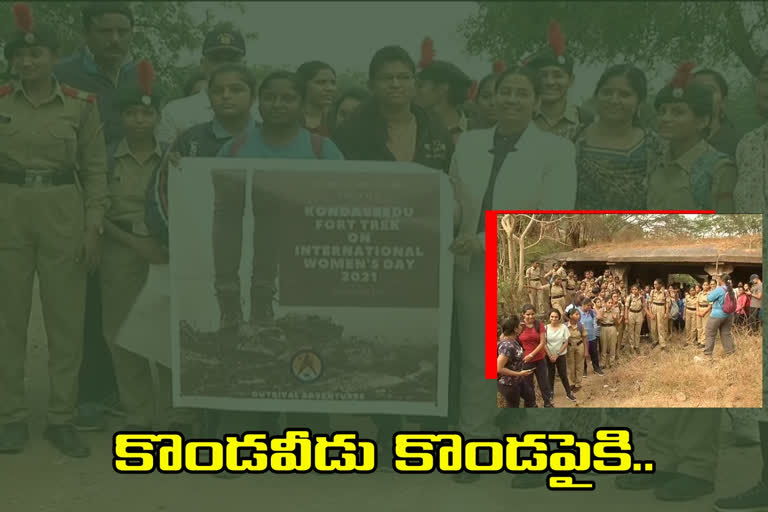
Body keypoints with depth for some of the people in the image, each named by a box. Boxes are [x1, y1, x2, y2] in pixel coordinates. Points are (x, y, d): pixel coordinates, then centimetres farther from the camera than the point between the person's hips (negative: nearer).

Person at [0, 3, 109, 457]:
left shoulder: (81, 105, 1)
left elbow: (96, 171, 2)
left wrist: (93, 227, -6)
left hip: (63, 215, -1)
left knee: (66, 321, 2)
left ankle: (62, 419, 13)